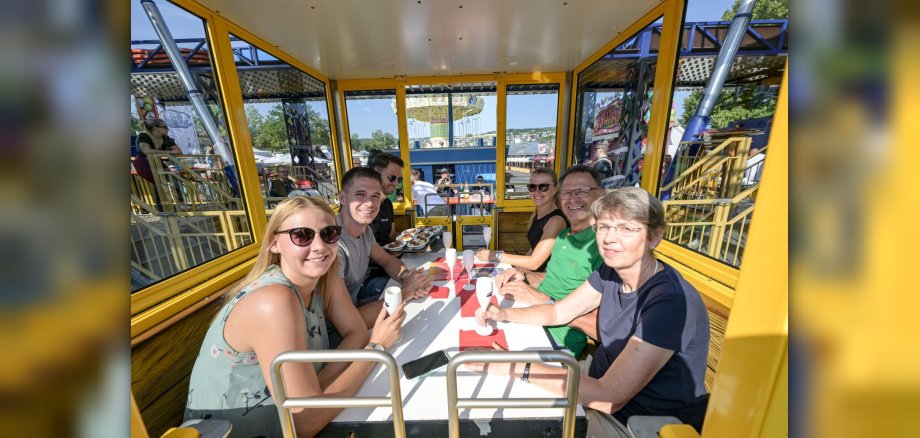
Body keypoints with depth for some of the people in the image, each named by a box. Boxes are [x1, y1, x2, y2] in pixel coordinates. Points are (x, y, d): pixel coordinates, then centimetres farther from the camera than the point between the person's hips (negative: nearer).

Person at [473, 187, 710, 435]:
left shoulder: (672, 302, -31)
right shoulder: (611, 272, -7)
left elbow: (609, 398, -33)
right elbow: (558, 312, 0)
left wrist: (516, 366, -33)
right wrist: (506, 314, -15)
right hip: (601, 381, 6)